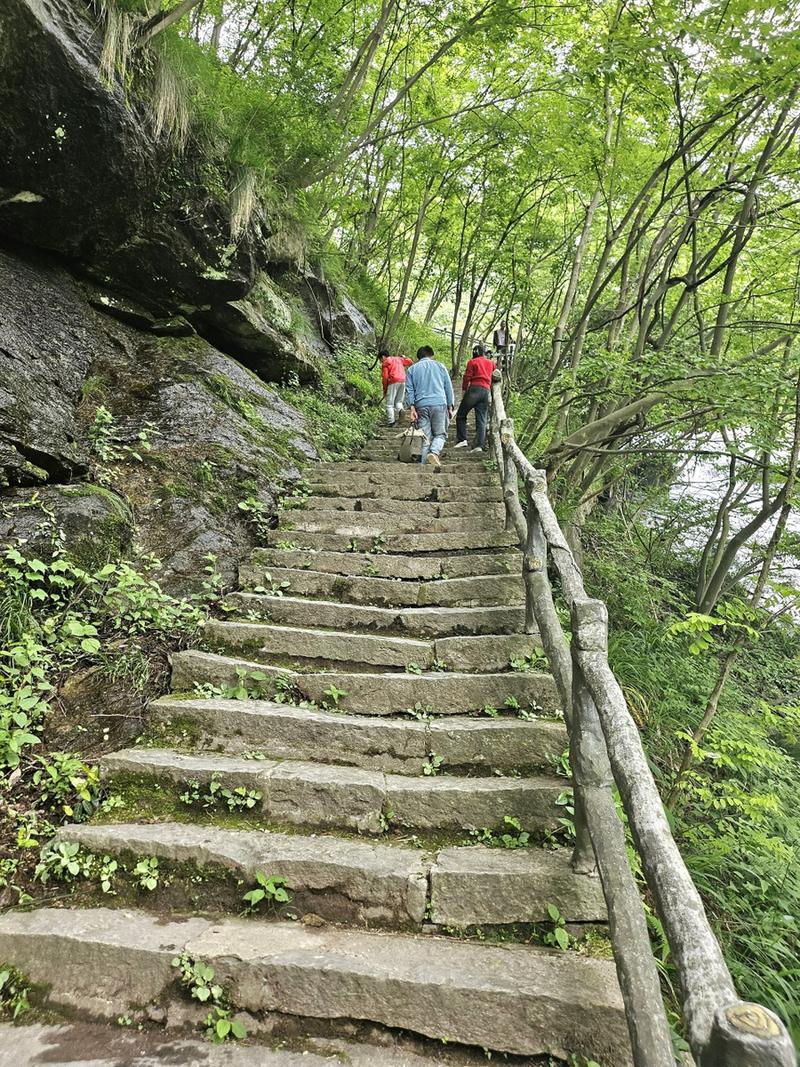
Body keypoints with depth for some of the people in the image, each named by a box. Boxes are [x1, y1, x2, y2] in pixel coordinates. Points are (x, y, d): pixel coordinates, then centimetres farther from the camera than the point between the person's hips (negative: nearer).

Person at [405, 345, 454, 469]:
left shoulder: (412, 369, 15)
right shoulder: (439, 366, 15)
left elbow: (409, 390, 6)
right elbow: (449, 387, 11)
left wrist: (412, 407, 0)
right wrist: (450, 407, 12)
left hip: (421, 406, 1)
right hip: (439, 404, -1)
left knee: (425, 437, 4)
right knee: (440, 434, 6)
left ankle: (424, 464, -1)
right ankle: (434, 452, -21)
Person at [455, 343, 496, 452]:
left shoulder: (472, 362, 4)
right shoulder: (491, 363, 17)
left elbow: (467, 378, -2)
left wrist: (463, 391, 2)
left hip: (474, 390, -4)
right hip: (486, 391, 4)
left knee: (461, 415, 6)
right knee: (482, 420, 2)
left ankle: (462, 439, -6)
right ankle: (479, 445, -8)